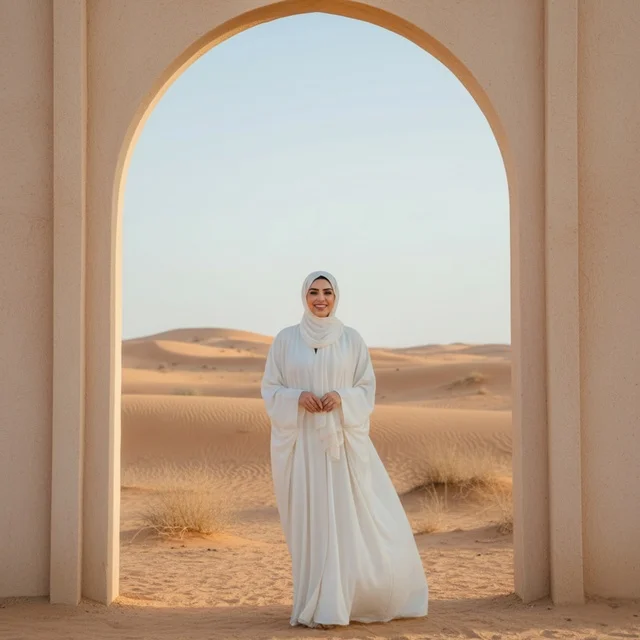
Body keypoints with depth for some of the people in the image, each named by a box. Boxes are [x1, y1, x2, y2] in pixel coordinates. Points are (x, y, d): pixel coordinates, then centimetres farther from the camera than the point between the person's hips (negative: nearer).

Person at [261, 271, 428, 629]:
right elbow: (270, 390, 4)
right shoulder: (285, 340, 4)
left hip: (344, 441, 0)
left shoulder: (352, 340, 5)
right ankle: (319, 606, 8)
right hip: (301, 443, 0)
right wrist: (297, 398, -16)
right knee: (311, 520, 0)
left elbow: (368, 390, 4)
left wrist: (341, 398, -16)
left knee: (356, 517, -6)